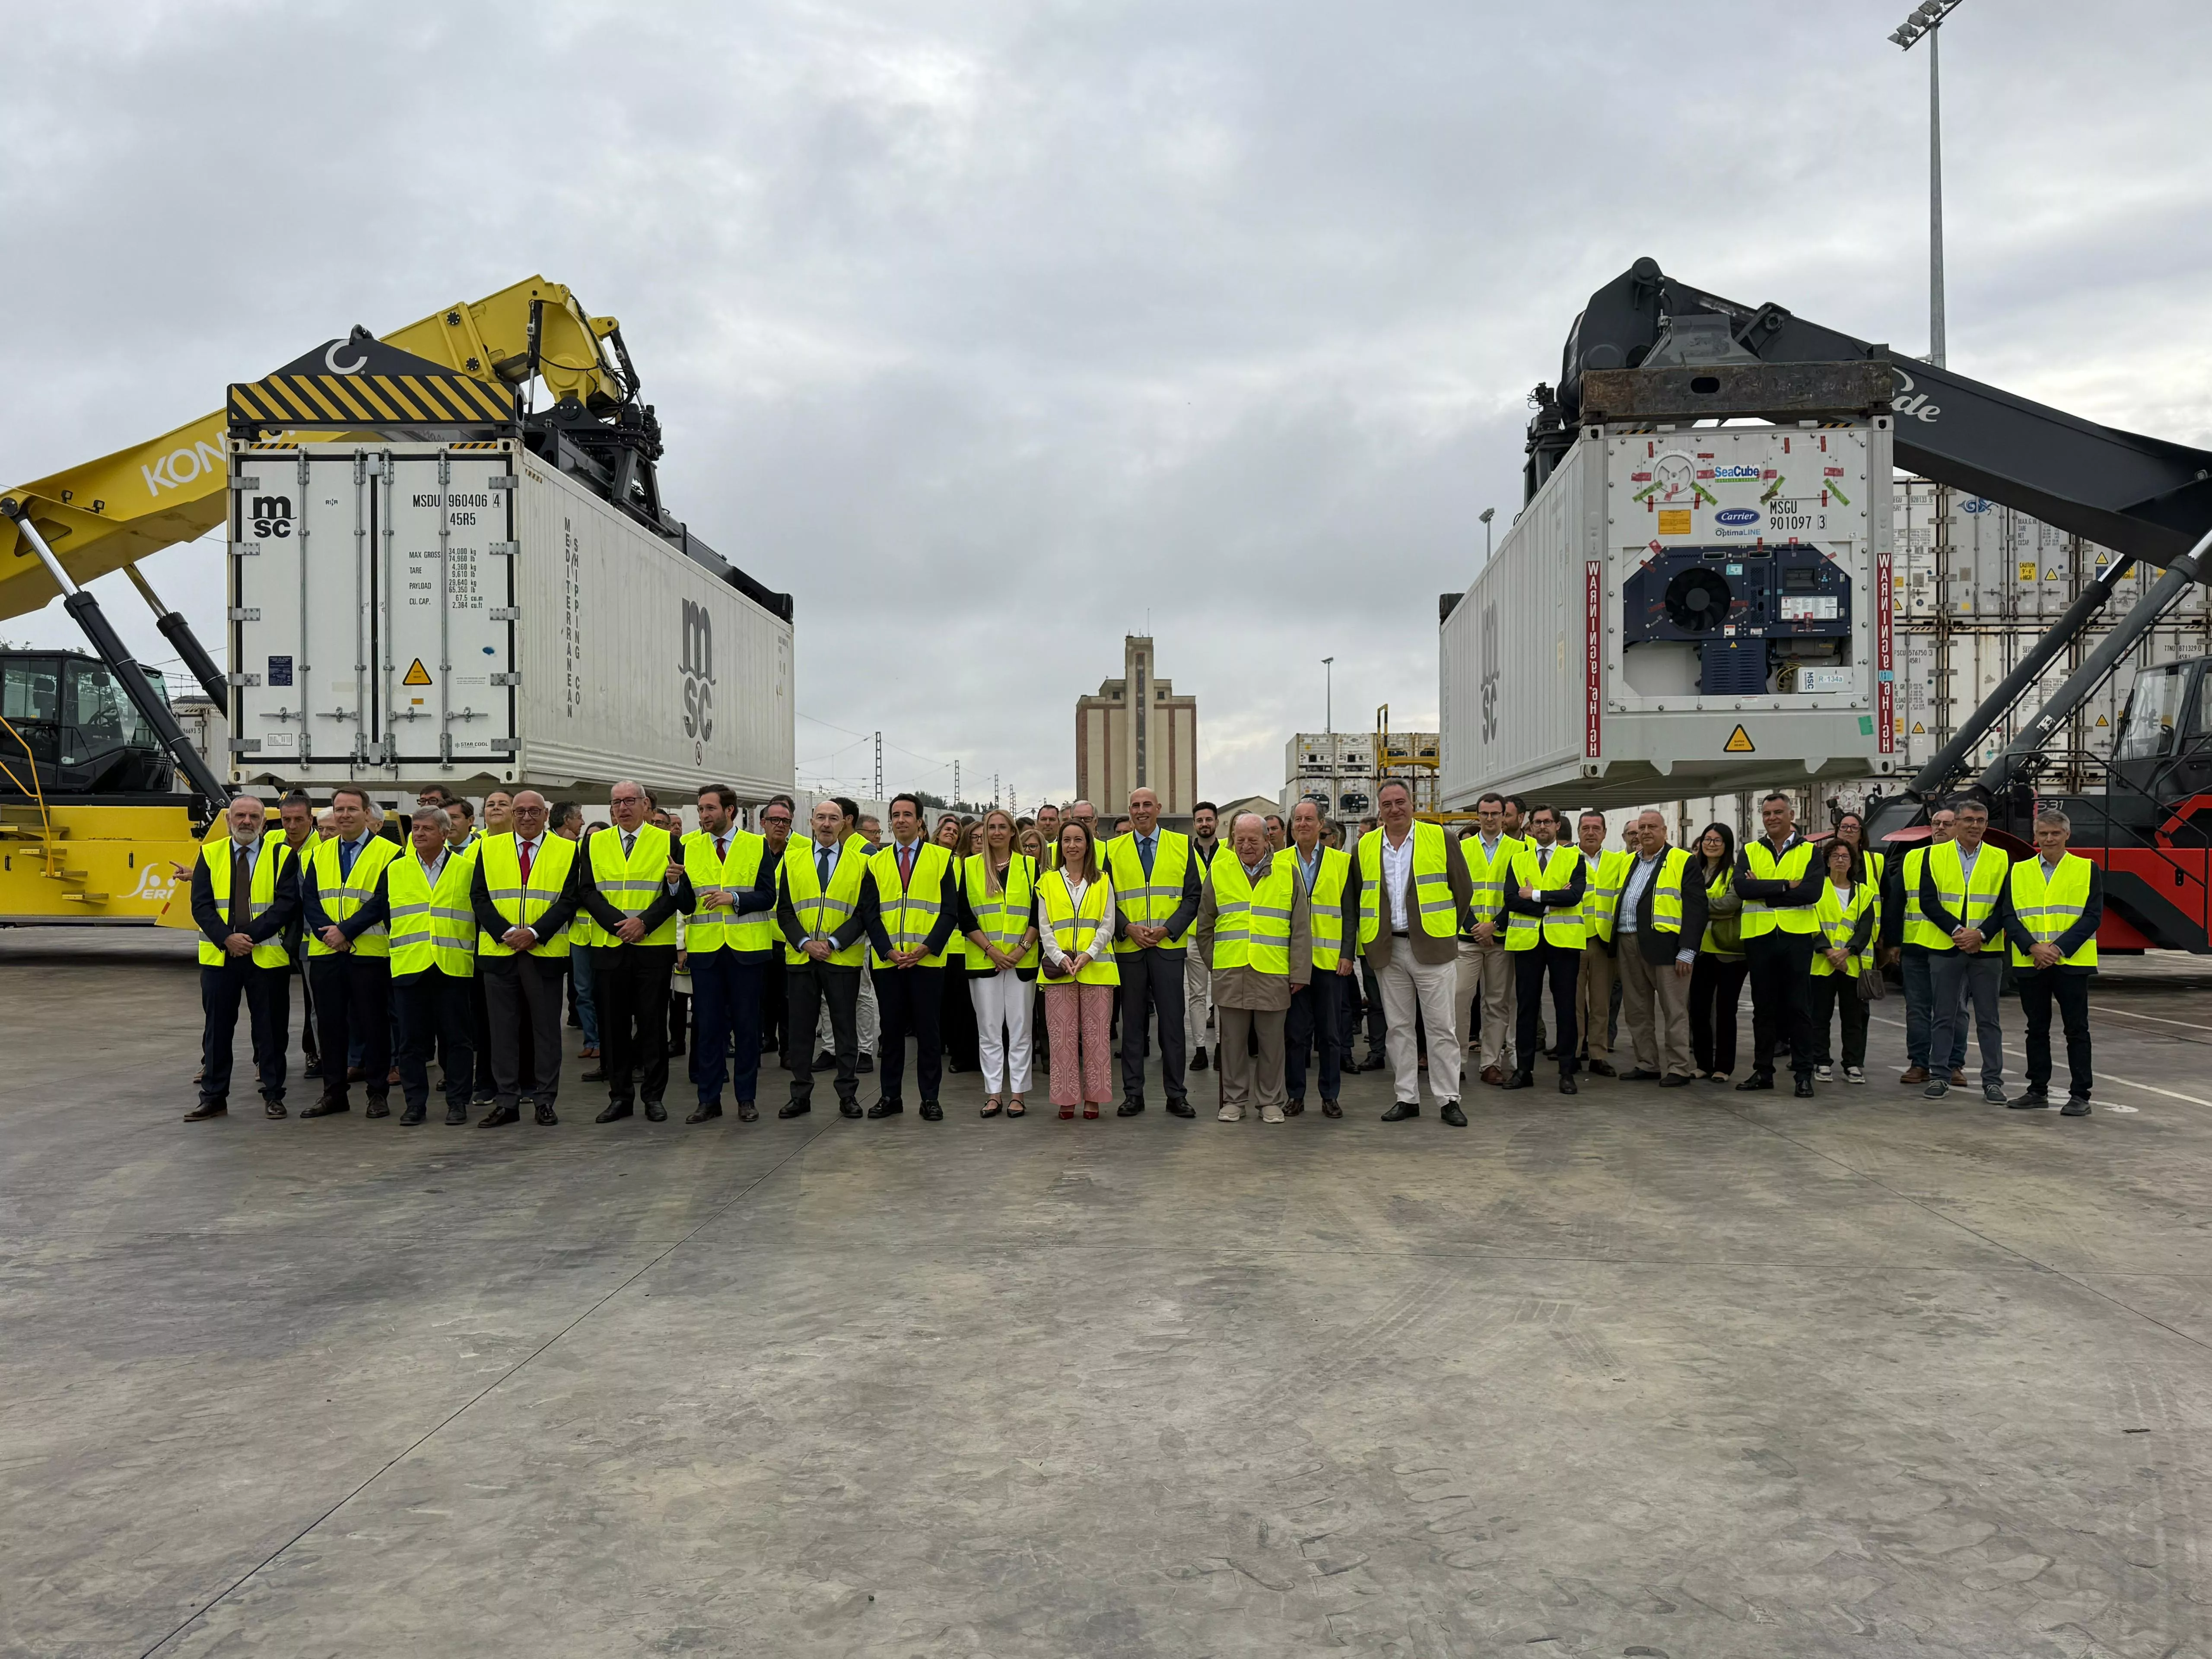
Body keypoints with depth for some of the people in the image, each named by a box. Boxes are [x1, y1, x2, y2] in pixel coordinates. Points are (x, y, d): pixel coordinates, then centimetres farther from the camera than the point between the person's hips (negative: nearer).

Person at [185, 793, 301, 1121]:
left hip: (267, 956, -2)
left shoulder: (282, 855, 0)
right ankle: (214, 1097, 14)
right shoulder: (210, 855, 7)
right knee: (217, 1028, 7)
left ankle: (273, 1096, 14)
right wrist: (226, 938, -15)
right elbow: (201, 905, 0)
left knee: (270, 1029, 4)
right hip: (219, 956, 2)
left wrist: (250, 936, -17)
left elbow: (287, 904, -9)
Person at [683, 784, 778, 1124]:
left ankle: (746, 1099, 13)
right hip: (704, 948, 1)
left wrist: (734, 898, -17)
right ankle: (709, 1099, 12)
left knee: (747, 1024, 4)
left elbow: (768, 896, -3)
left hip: (746, 948, -1)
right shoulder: (690, 846, 7)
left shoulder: (757, 845, 3)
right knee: (708, 1025, 4)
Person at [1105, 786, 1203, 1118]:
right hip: (1128, 948, 1)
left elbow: (1194, 895, 2)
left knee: (1173, 1022, 0)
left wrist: (1168, 929, -9)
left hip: (1169, 946, -1)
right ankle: (1133, 1094, 11)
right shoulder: (1113, 850, 8)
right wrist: (1127, 928, -9)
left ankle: (1176, 1095, 7)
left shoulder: (1182, 845, 6)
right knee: (1132, 1022, 5)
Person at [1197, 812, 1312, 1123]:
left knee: (1271, 1041, 5)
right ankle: (1234, 1100, 15)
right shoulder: (1220, 872, 8)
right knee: (1233, 1039, 5)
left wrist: (1299, 973, 1)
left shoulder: (1287, 872, 5)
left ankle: (1270, 1102, 15)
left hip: (1273, 973, -1)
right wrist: (1214, 963, 10)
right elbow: (1205, 926, 16)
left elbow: (1301, 928, 5)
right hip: (1230, 974, 1)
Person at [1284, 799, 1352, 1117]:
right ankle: (1295, 1095, 12)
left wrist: (1347, 954, -4)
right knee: (1295, 1031, 3)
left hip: (1331, 959, 0)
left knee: (1331, 1032, 5)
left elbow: (1350, 911, 3)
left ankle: (1331, 1096, 14)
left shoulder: (1343, 862, 4)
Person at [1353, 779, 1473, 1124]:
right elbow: (1357, 896, 17)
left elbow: (1463, 889, 5)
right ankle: (1407, 1098, 16)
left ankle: (1448, 1100, 4)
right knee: (1398, 1027, 8)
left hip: (1431, 946, -3)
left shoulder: (1438, 838, -1)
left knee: (1441, 1027, -2)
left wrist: (1448, 929, 7)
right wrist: (1369, 937, 11)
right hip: (1387, 951, 3)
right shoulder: (1366, 847, 8)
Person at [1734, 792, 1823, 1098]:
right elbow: (1742, 887, -10)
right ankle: (1762, 1071, 17)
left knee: (1798, 1007, 0)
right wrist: (1785, 885, -16)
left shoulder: (1809, 852, 4)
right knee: (1763, 1007, 9)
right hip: (1759, 936, 2)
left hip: (1797, 935, -2)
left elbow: (1812, 892, -14)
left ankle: (1804, 1074, 6)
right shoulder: (1750, 852, 9)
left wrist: (1763, 891, -12)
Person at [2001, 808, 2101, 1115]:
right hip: (2030, 964, 3)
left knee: (2076, 1030, -1)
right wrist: (2033, 948, -13)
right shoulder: (2019, 872, 9)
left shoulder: (2087, 870, 3)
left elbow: (2092, 916, -5)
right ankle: (2038, 1090, 19)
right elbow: (2010, 917, 2)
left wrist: (2059, 949, -15)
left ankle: (2080, 1095, 4)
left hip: (2072, 963, -2)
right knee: (2037, 1029, 10)